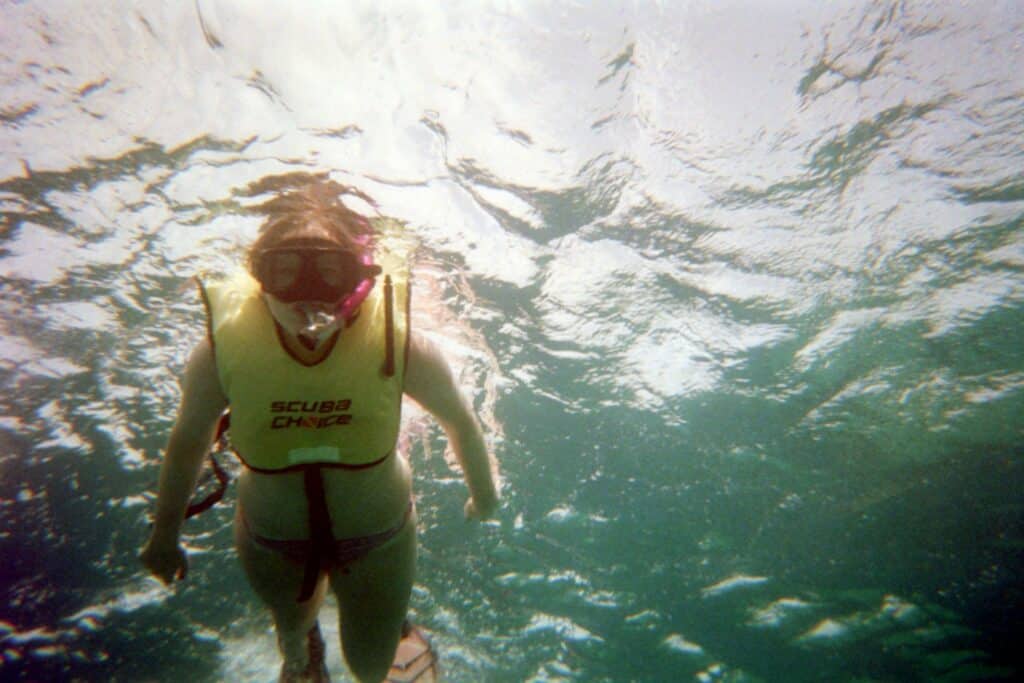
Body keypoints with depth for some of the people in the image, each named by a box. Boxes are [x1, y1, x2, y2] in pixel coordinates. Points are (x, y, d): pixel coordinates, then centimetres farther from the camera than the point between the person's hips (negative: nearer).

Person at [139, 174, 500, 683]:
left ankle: (392, 618, 59)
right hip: (271, 538, 2)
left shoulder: (399, 345, -32)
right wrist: (165, 533, 6)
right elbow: (187, 441, -8)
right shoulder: (222, 352, -28)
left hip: (378, 534, -1)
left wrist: (483, 494, 2)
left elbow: (459, 421, -13)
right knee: (290, 621, 35)